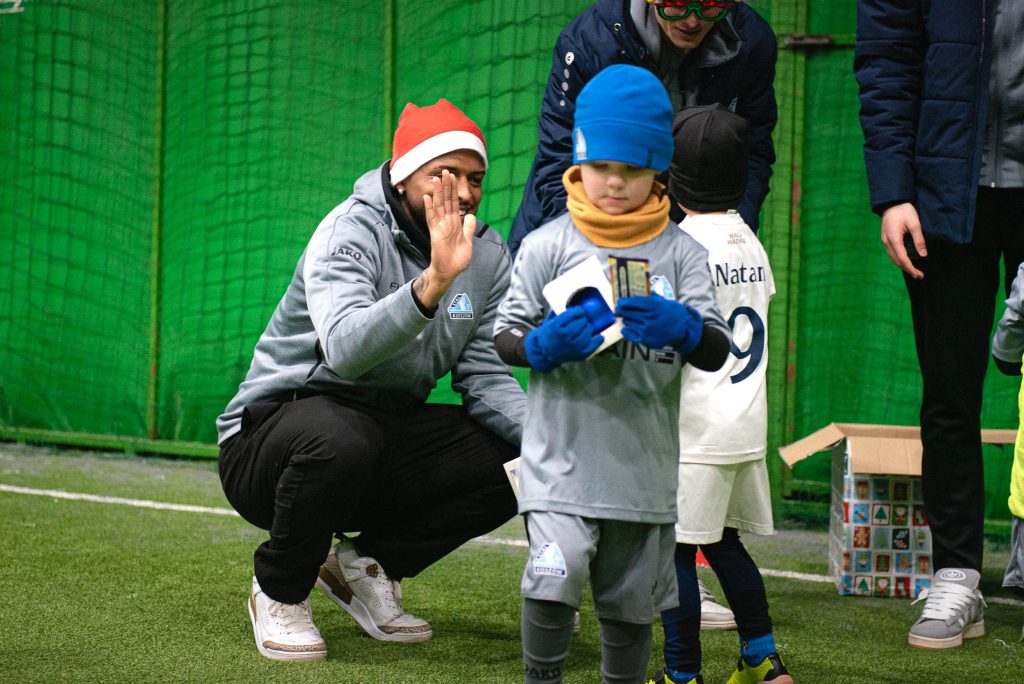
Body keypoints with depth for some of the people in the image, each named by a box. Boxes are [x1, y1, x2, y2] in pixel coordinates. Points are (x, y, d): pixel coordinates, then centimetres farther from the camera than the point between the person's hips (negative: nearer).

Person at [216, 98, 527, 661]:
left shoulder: (488, 255, 1)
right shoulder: (351, 231, -19)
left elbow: (485, 375, -2)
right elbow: (345, 350, -38)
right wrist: (433, 282, -52)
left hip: (389, 434, 6)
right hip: (274, 430, -6)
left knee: (510, 460, -15)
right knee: (340, 437, -39)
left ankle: (366, 562, 7)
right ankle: (278, 593, -9)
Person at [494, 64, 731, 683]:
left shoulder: (681, 252, 4)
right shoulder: (548, 246, 1)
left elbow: (717, 352, -3)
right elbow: (505, 337, 3)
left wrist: (681, 328, -24)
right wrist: (547, 344, -18)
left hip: (645, 465, 2)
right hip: (564, 457, -2)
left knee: (632, 603, 11)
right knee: (555, 578, -18)